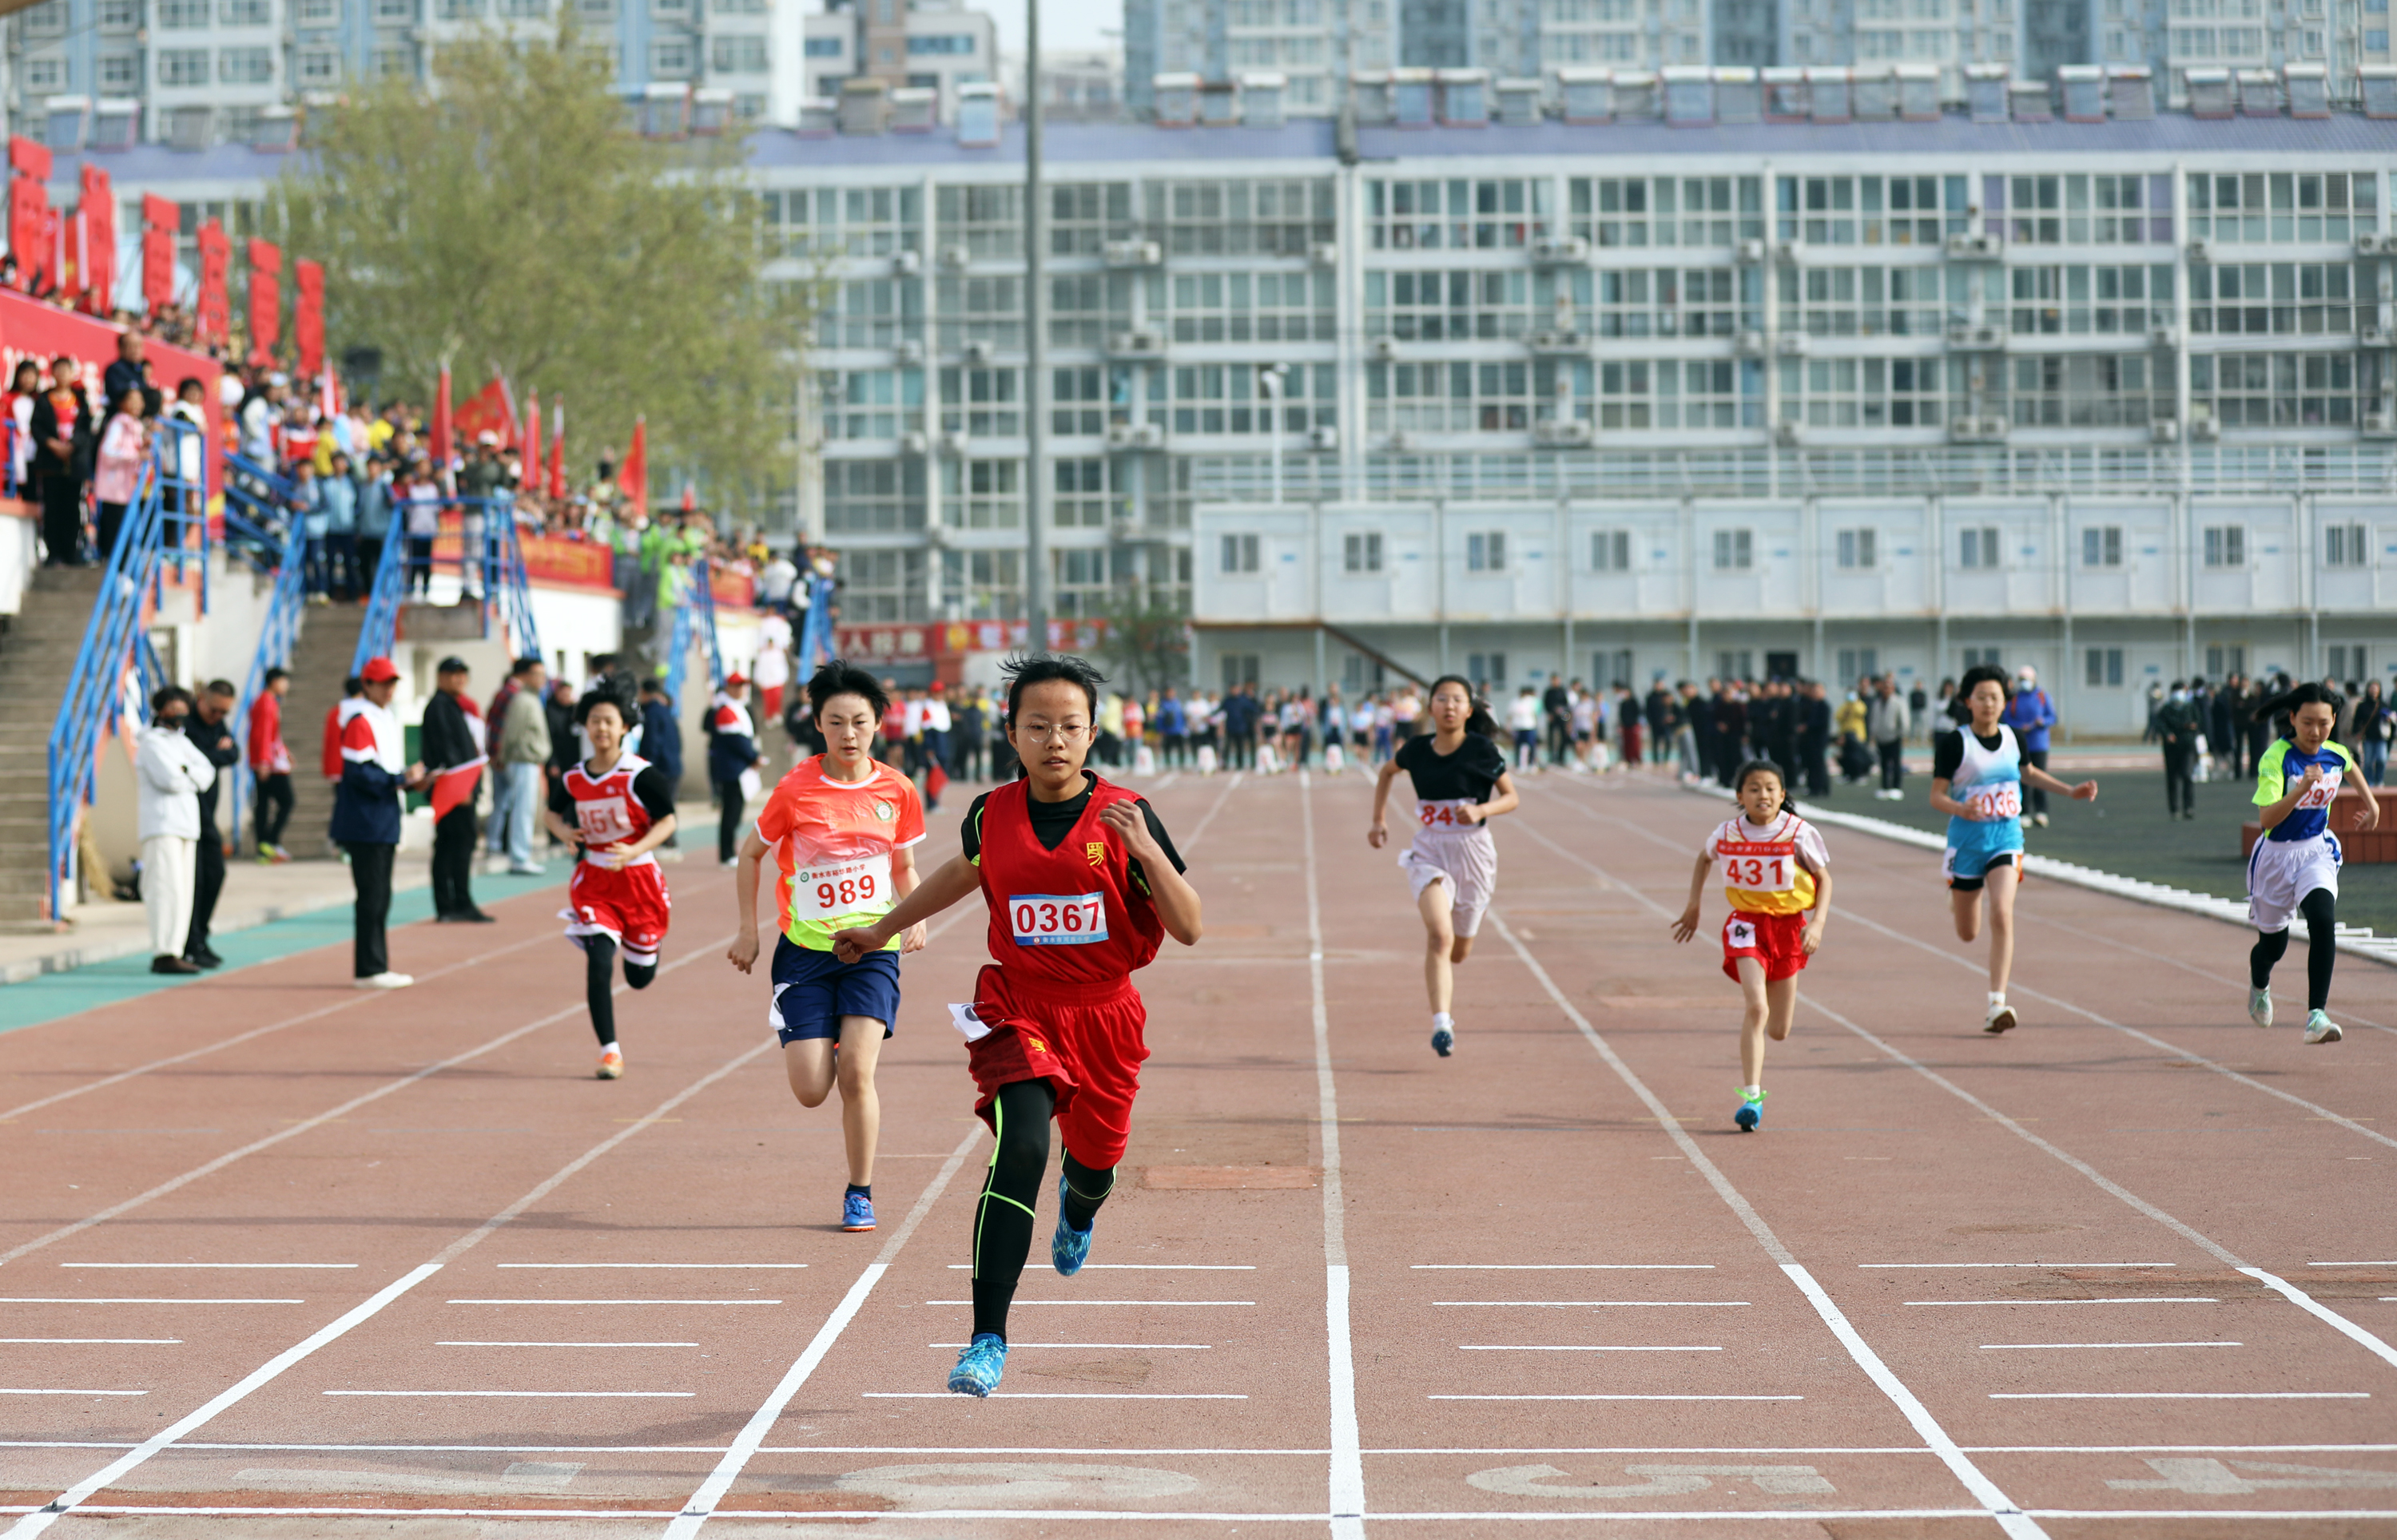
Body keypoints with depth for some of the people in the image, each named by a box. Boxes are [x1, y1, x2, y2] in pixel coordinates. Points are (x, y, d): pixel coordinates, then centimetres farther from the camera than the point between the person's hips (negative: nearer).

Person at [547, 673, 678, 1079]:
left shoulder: (640, 775, -13)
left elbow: (667, 820, -11)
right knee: (598, 963, -15)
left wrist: (634, 851, -25)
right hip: (594, 880, 2)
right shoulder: (573, 778, -1)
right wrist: (564, 832, -6)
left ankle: (644, 943, 48)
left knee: (640, 977, 10)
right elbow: (551, 812, 17)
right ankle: (610, 1051, -7)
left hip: (637, 877, -2)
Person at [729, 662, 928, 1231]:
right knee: (811, 1090, -7)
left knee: (856, 1073, -15)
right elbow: (751, 854, 6)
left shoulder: (896, 790, 0)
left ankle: (859, 1193, 3)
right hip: (805, 948, -1)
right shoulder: (796, 789, -8)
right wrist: (748, 930, 3)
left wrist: (915, 916, -5)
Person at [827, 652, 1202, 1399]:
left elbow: (1188, 930, -11)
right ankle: (988, 1340, -22)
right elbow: (968, 870, 21)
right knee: (1020, 1149, -23)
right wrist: (882, 930, 31)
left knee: (1094, 1166, 16)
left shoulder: (1124, 816, -10)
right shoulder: (992, 814, -4)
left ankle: (1078, 1206, 59)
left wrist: (1148, 852, -26)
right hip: (1019, 1008, -1)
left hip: (1103, 1015, 1)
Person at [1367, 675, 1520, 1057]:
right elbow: (1387, 772, 19)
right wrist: (1379, 820, 14)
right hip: (1429, 851, 0)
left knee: (1460, 949, 13)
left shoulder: (1482, 750, -10)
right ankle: (1441, 1025, -25)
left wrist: (1481, 810, -21)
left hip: (1473, 851, 0)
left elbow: (1511, 797, -2)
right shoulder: (1417, 749, -3)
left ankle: (1436, 980, 50)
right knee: (1440, 935, -22)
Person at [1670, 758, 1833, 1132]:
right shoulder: (1728, 834, -4)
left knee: (1779, 1030, 7)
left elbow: (1824, 878, 0)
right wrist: (1693, 905, 17)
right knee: (1756, 1008, -22)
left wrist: (1818, 922, -14)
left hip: (1788, 925, 1)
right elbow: (1704, 858, 18)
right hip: (1746, 924, -1)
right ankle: (1751, 1096, -21)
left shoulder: (1799, 833, -9)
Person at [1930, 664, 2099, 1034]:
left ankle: (1997, 1004, -19)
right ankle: (1957, 895, 51)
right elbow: (1936, 796, -10)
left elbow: (2027, 772, 24)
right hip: (1967, 838, -2)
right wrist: (1961, 810, -30)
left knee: (2002, 915, -20)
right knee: (1967, 933, 10)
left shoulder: (2012, 737, 3)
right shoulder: (1955, 742, -10)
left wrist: (2070, 791, 19)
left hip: (2006, 839, 2)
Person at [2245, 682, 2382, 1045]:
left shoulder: (2337, 755, -6)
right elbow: (2267, 818, -33)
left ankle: (2317, 1016, -27)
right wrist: (2302, 788, -44)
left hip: (2316, 851, 3)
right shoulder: (2275, 758, -23)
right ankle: (2259, 985, 52)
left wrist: (2370, 803, 28)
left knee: (2323, 921, -25)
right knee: (2273, 943, 14)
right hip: (2276, 855, -3)